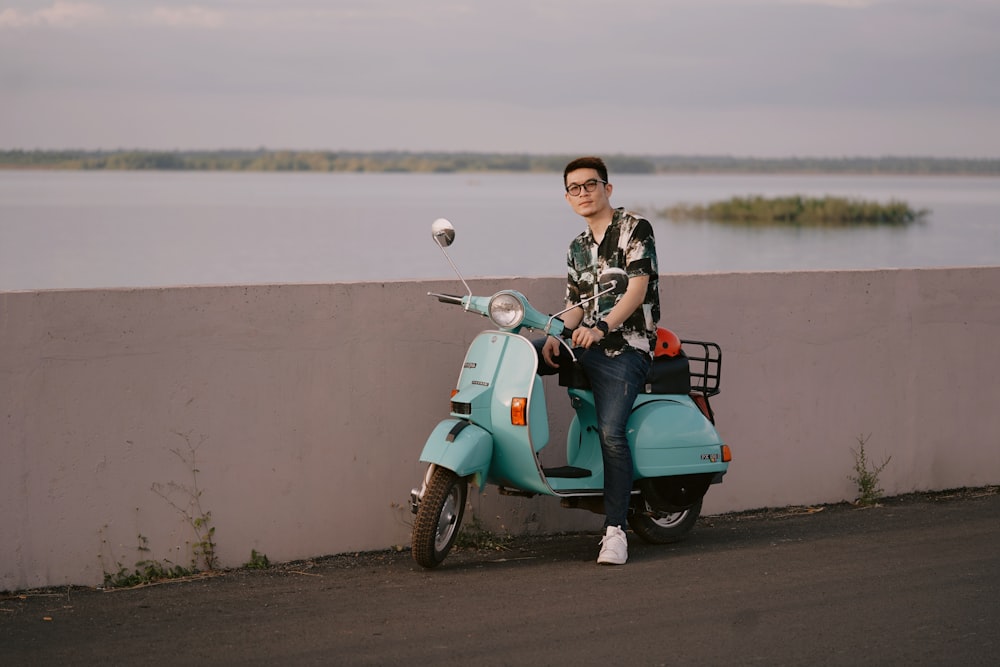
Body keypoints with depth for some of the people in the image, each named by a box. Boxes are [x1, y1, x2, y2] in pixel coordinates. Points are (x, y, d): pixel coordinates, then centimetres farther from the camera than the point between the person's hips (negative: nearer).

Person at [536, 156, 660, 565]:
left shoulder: (635, 228, -3)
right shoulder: (577, 249, 19)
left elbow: (638, 287, -13)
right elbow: (576, 304, 16)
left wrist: (602, 326, -27)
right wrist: (556, 336, -6)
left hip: (625, 346, -7)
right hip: (585, 343, 7)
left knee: (611, 432, -21)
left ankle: (615, 530, -17)